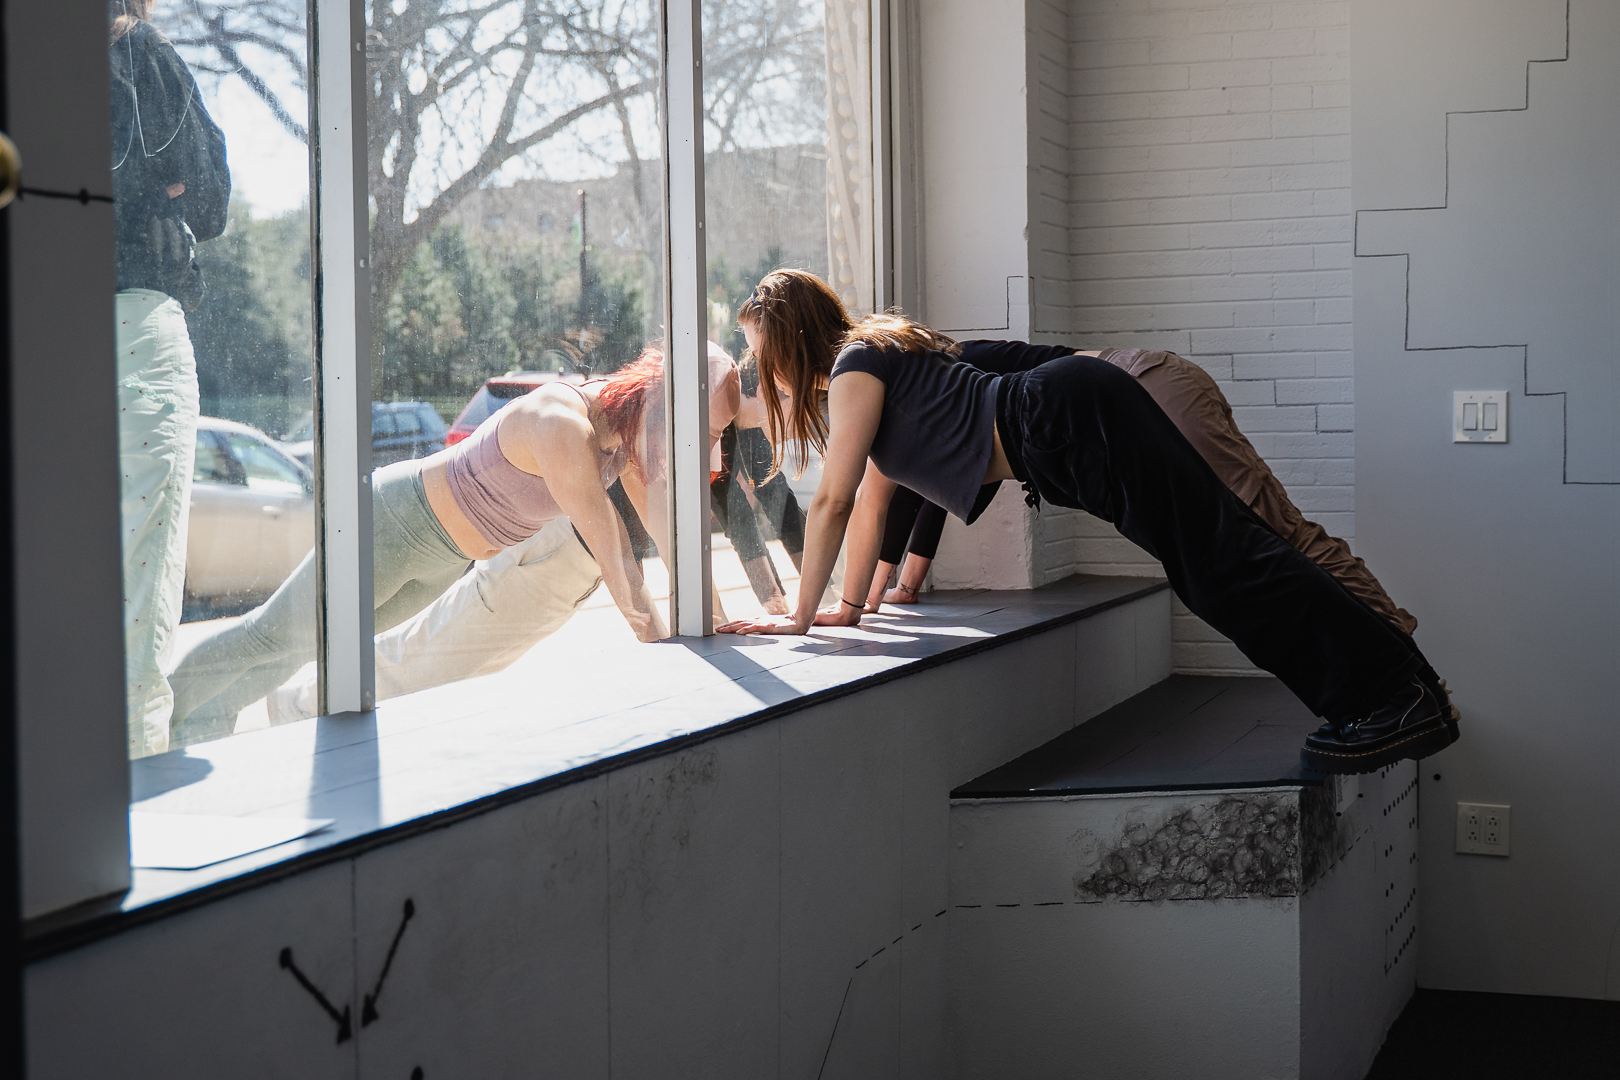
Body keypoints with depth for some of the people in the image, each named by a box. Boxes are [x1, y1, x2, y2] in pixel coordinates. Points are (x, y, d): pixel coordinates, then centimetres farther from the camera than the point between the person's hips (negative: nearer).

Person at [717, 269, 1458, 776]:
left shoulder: (857, 366, -6)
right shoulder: (864, 365, 23)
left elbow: (832, 502, -9)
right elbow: (871, 499, 28)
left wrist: (800, 617, -3)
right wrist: (849, 607, 28)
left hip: (1073, 421, -9)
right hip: (1071, 435, 9)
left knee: (1220, 559, -12)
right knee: (1216, 559, 6)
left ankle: (1395, 698, -13)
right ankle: (1398, 698, 7)